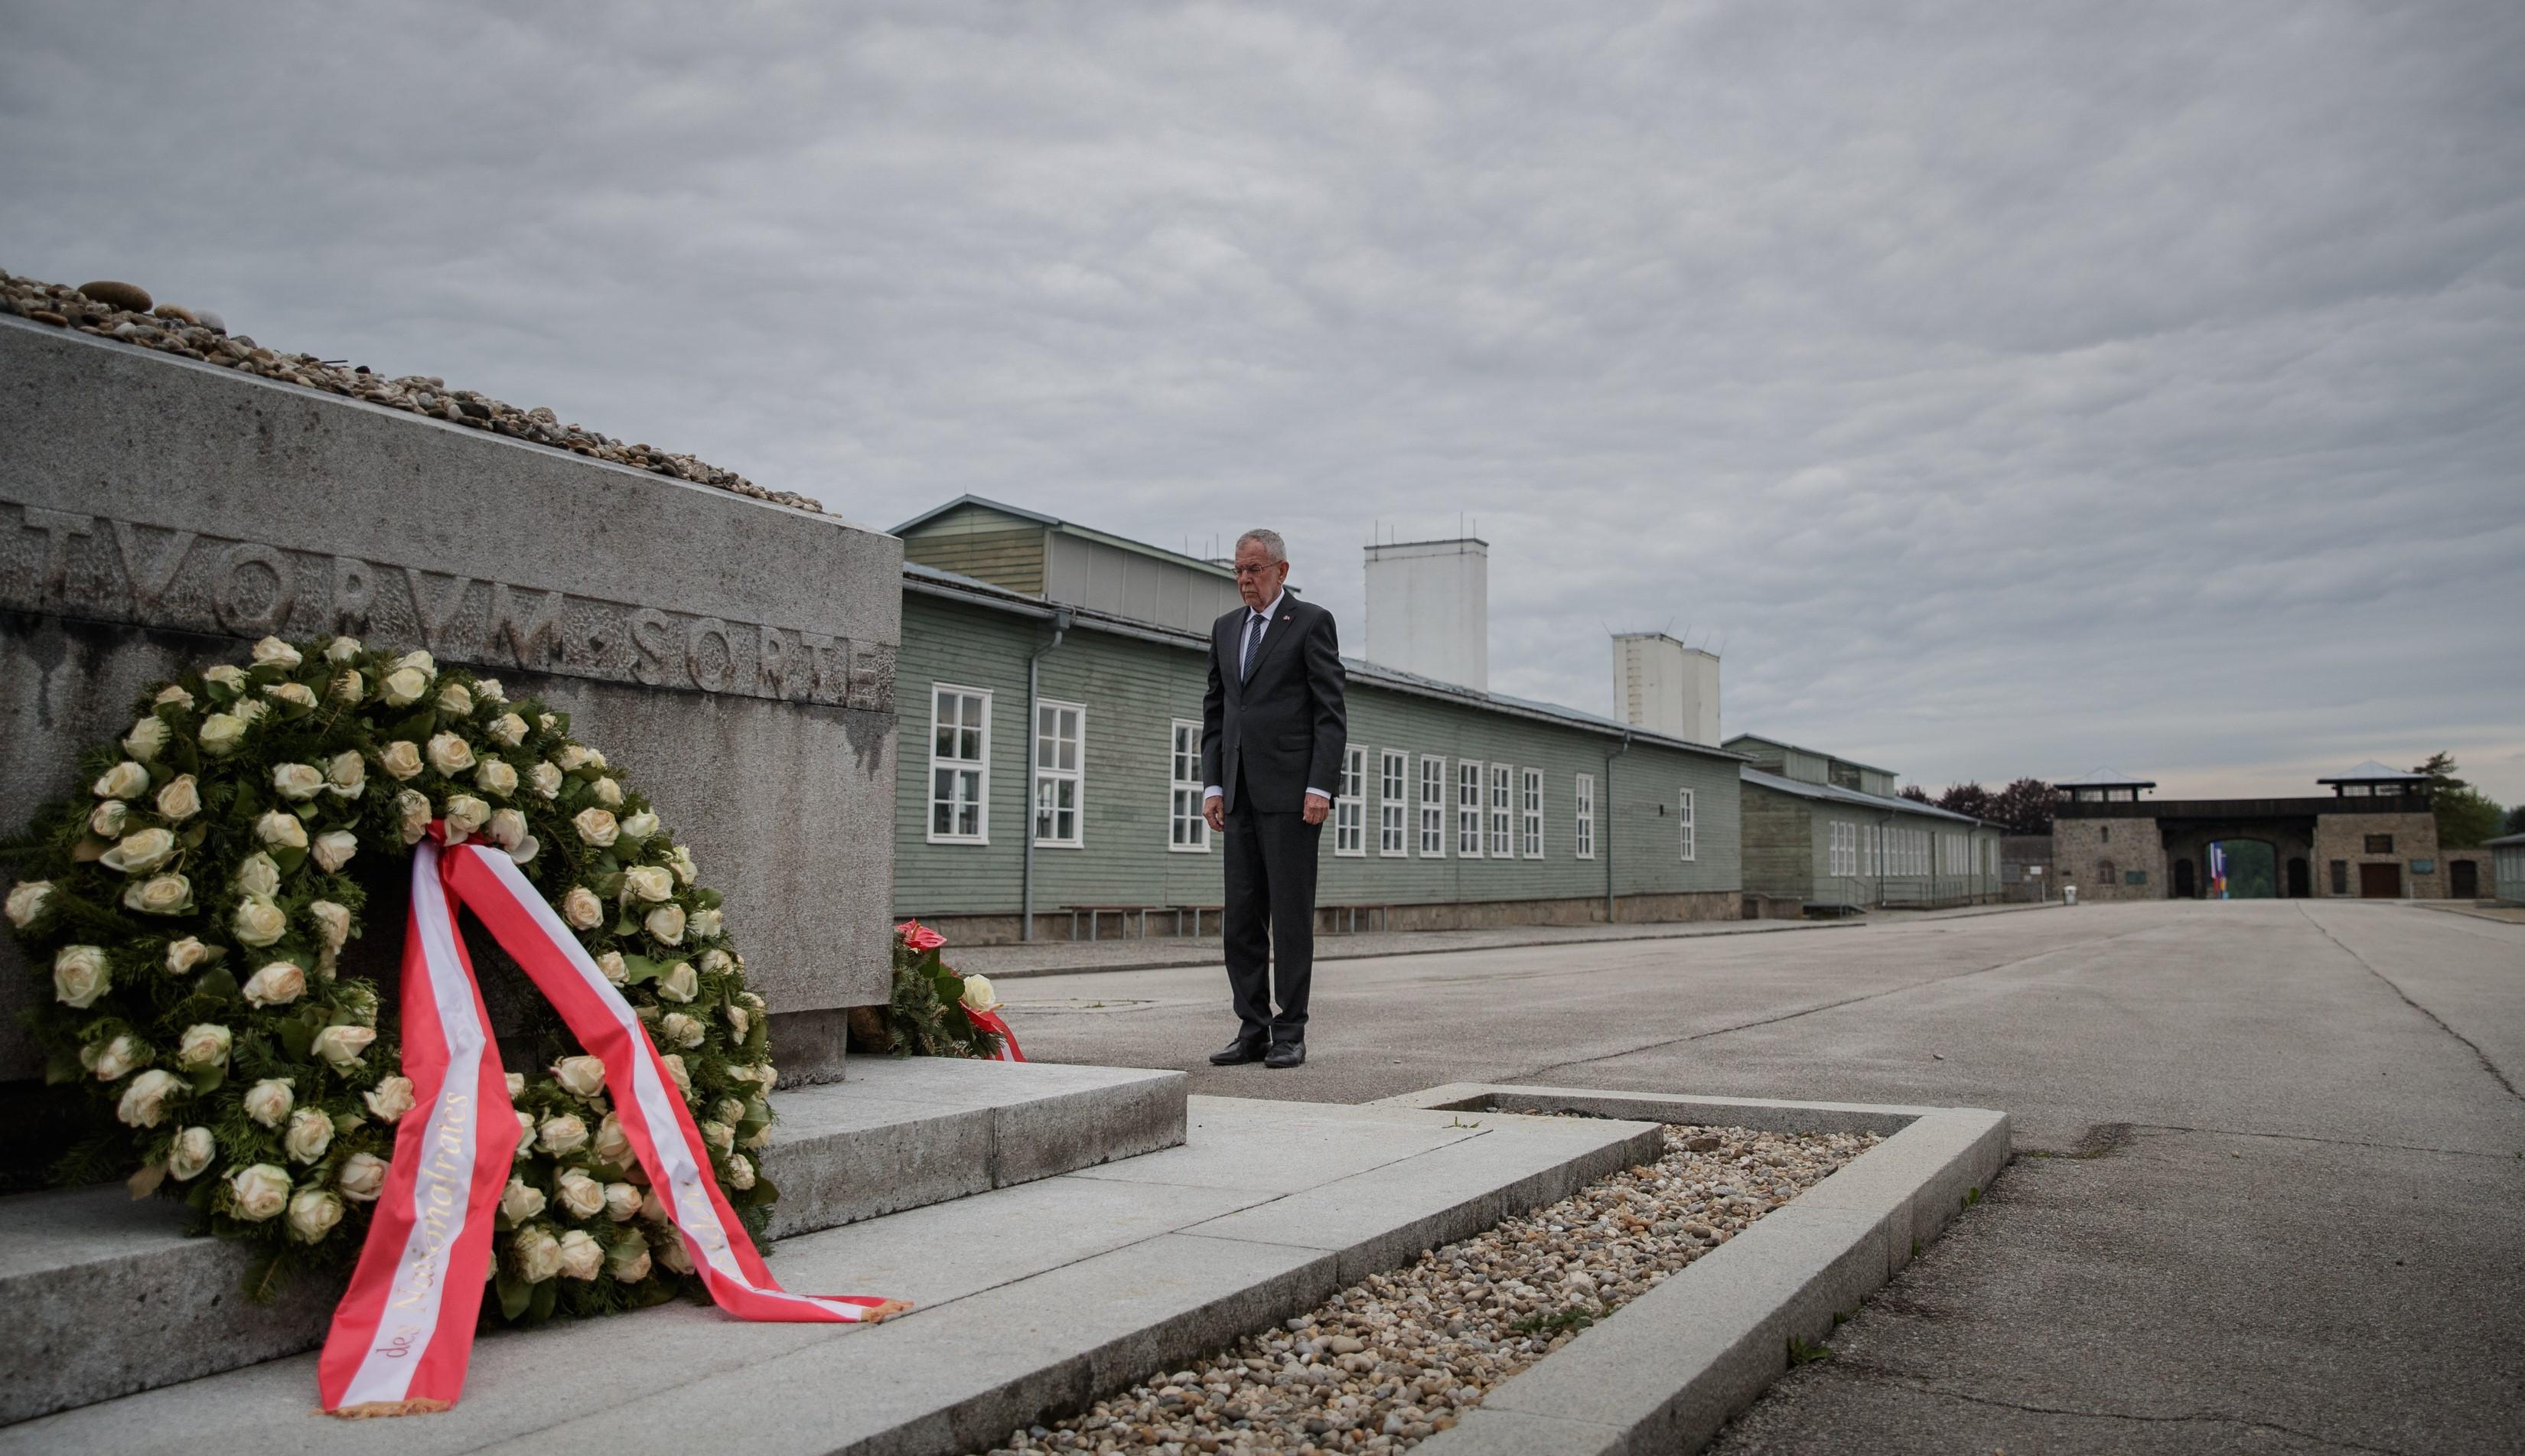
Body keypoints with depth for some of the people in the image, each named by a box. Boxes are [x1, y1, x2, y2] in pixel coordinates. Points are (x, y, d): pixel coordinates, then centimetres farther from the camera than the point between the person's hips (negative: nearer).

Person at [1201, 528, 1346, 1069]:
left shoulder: (1312, 622, 0)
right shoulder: (1225, 629, 17)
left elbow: (1331, 713, -6)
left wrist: (1320, 788, -13)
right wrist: (1213, 785, 9)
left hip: (1291, 792, -6)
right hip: (1241, 795, 6)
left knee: (1291, 917, -3)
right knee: (1242, 918, 5)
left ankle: (1290, 1034, 3)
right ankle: (1252, 1030, 12)